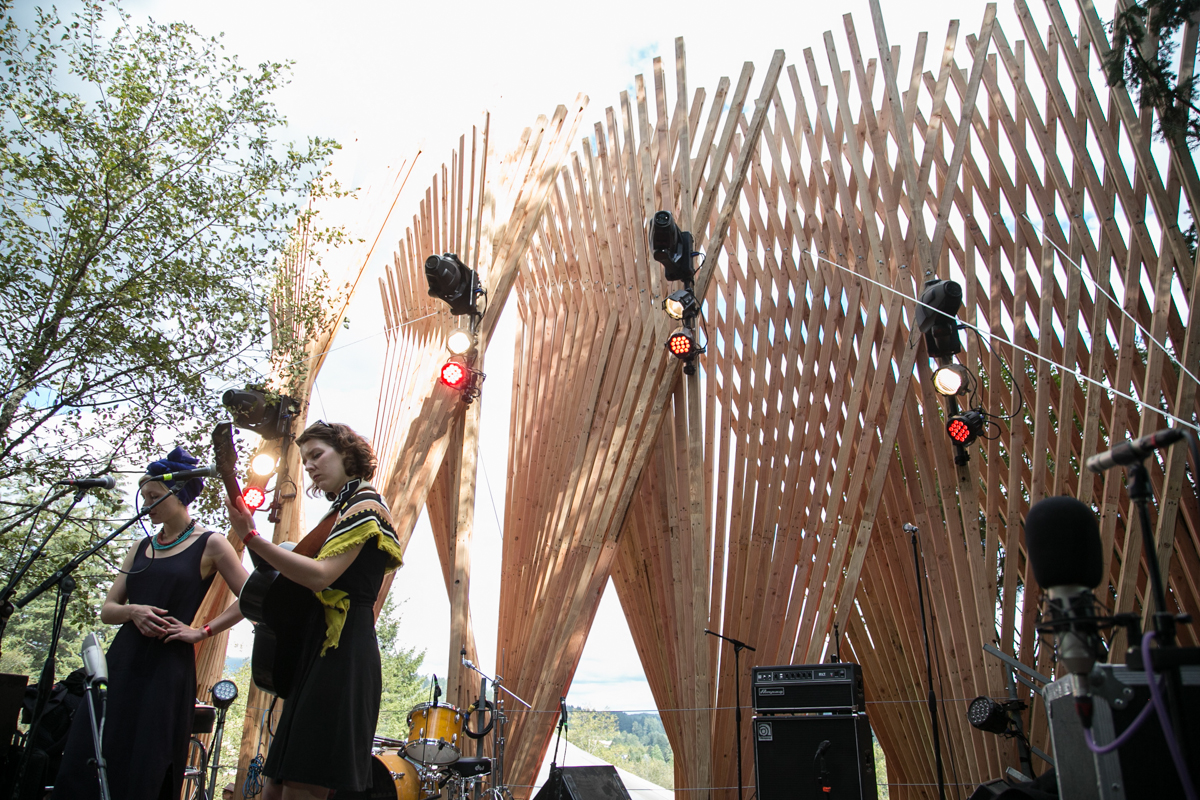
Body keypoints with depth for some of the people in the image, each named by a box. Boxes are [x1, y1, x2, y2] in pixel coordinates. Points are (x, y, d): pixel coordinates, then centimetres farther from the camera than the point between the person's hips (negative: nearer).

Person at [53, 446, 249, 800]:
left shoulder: (209, 545, -1)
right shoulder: (142, 548, 15)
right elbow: (107, 609, 14)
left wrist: (202, 631, -9)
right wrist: (132, 611, -7)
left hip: (168, 666, -5)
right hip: (122, 660, 5)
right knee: (81, 767, 1)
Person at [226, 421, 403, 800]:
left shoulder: (365, 505, -5)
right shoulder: (341, 510, 23)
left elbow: (320, 575, -19)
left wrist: (252, 537, -19)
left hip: (341, 653, -10)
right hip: (319, 653, 10)